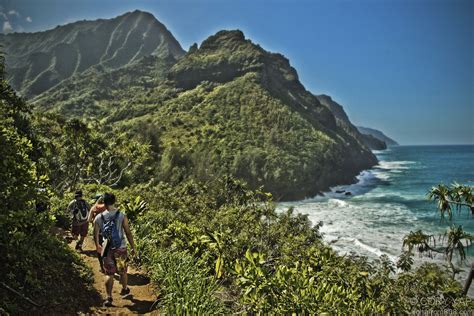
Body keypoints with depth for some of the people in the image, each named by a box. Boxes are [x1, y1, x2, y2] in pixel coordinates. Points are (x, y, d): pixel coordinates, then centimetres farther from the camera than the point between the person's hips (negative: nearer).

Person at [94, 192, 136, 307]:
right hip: (120, 248, 0)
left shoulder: (98, 218, -5)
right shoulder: (122, 216, -10)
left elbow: (95, 235, 4)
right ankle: (125, 290, 39)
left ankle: (109, 297, 6)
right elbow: (128, 233, -9)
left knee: (109, 273, 10)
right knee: (122, 271, 19)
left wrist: (97, 246, 23)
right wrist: (133, 247, 2)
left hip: (107, 249, 0)